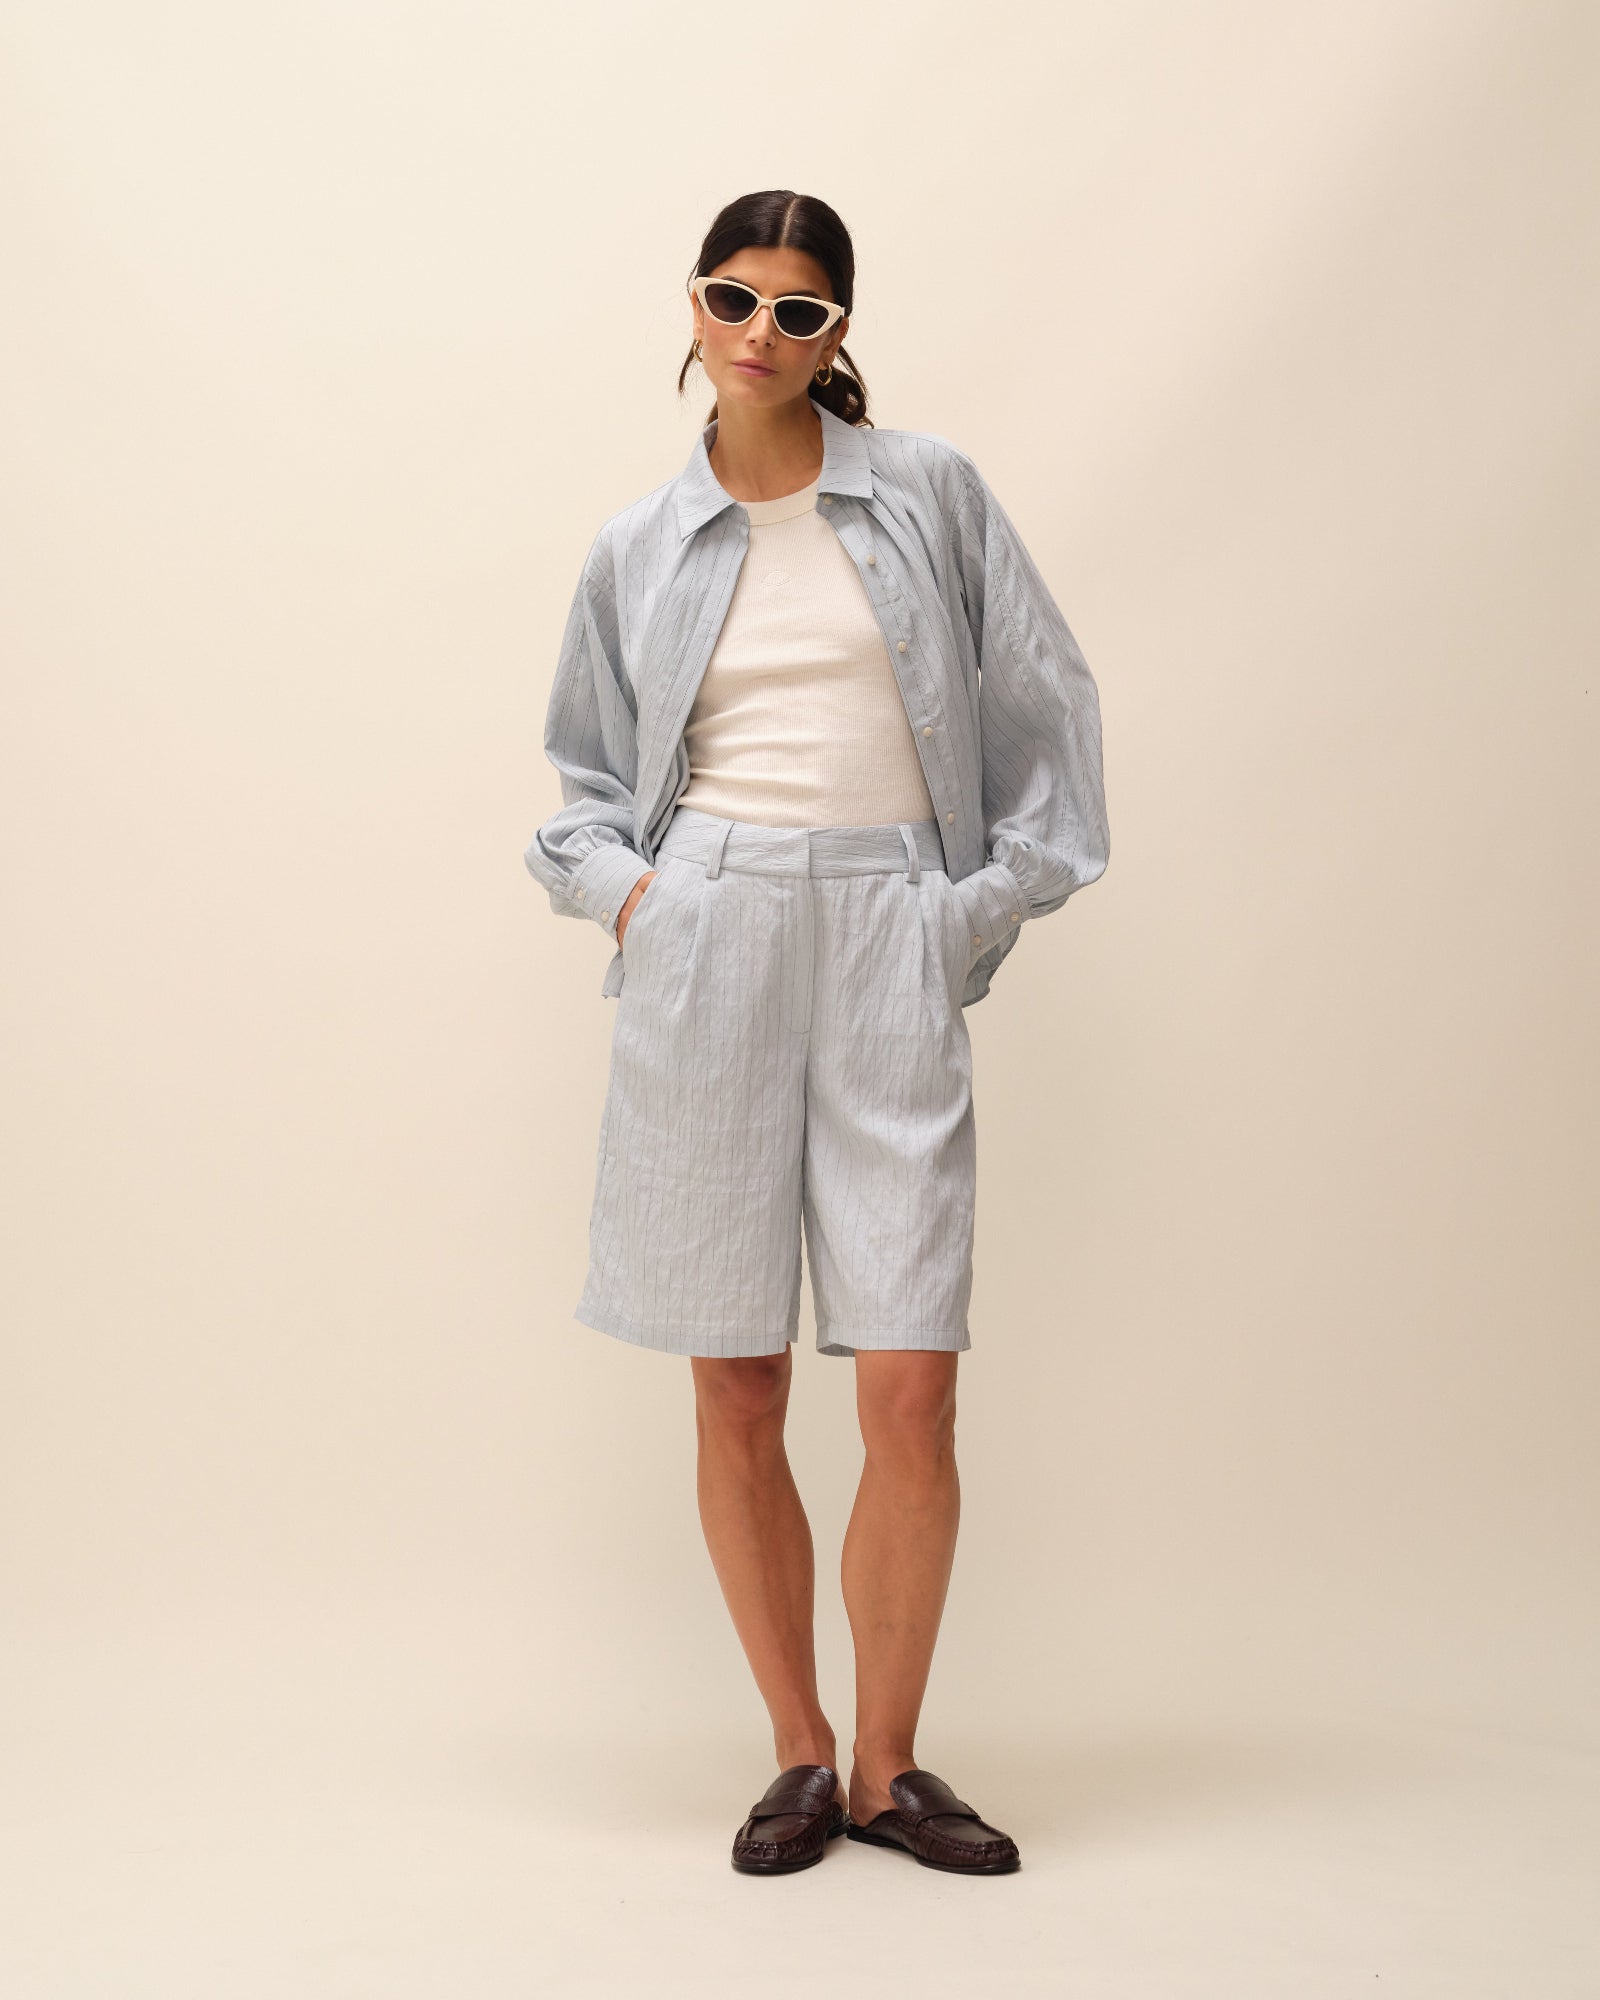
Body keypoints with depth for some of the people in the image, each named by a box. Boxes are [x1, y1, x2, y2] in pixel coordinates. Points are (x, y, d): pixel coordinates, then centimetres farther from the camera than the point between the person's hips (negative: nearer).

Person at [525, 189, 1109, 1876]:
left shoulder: (931, 492, 9)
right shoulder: (639, 548, 12)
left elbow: (1041, 702, 12)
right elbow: (586, 773, 19)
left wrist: (996, 894, 4)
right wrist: (619, 880, 0)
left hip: (889, 945, -1)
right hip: (705, 945, 1)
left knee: (911, 1393, -5)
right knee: (736, 1394, 3)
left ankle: (888, 1765, 14)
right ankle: (798, 1756, 20)